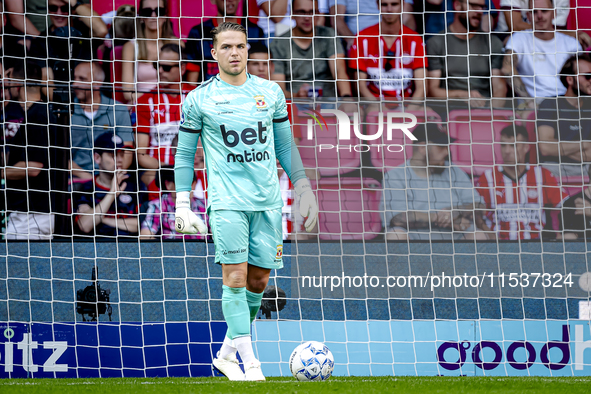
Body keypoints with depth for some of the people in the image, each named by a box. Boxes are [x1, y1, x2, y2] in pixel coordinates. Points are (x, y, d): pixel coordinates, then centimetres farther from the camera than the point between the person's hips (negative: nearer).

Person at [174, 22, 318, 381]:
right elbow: (184, 154, 6)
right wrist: (183, 206, 1)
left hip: (267, 201, 4)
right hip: (226, 201, -3)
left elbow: (285, 145, 18)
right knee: (235, 278, -11)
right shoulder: (199, 100, 1)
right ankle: (249, 363, -10)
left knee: (258, 280, 4)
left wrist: (304, 189, 13)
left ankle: (227, 352, 21)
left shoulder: (271, 93, 9)